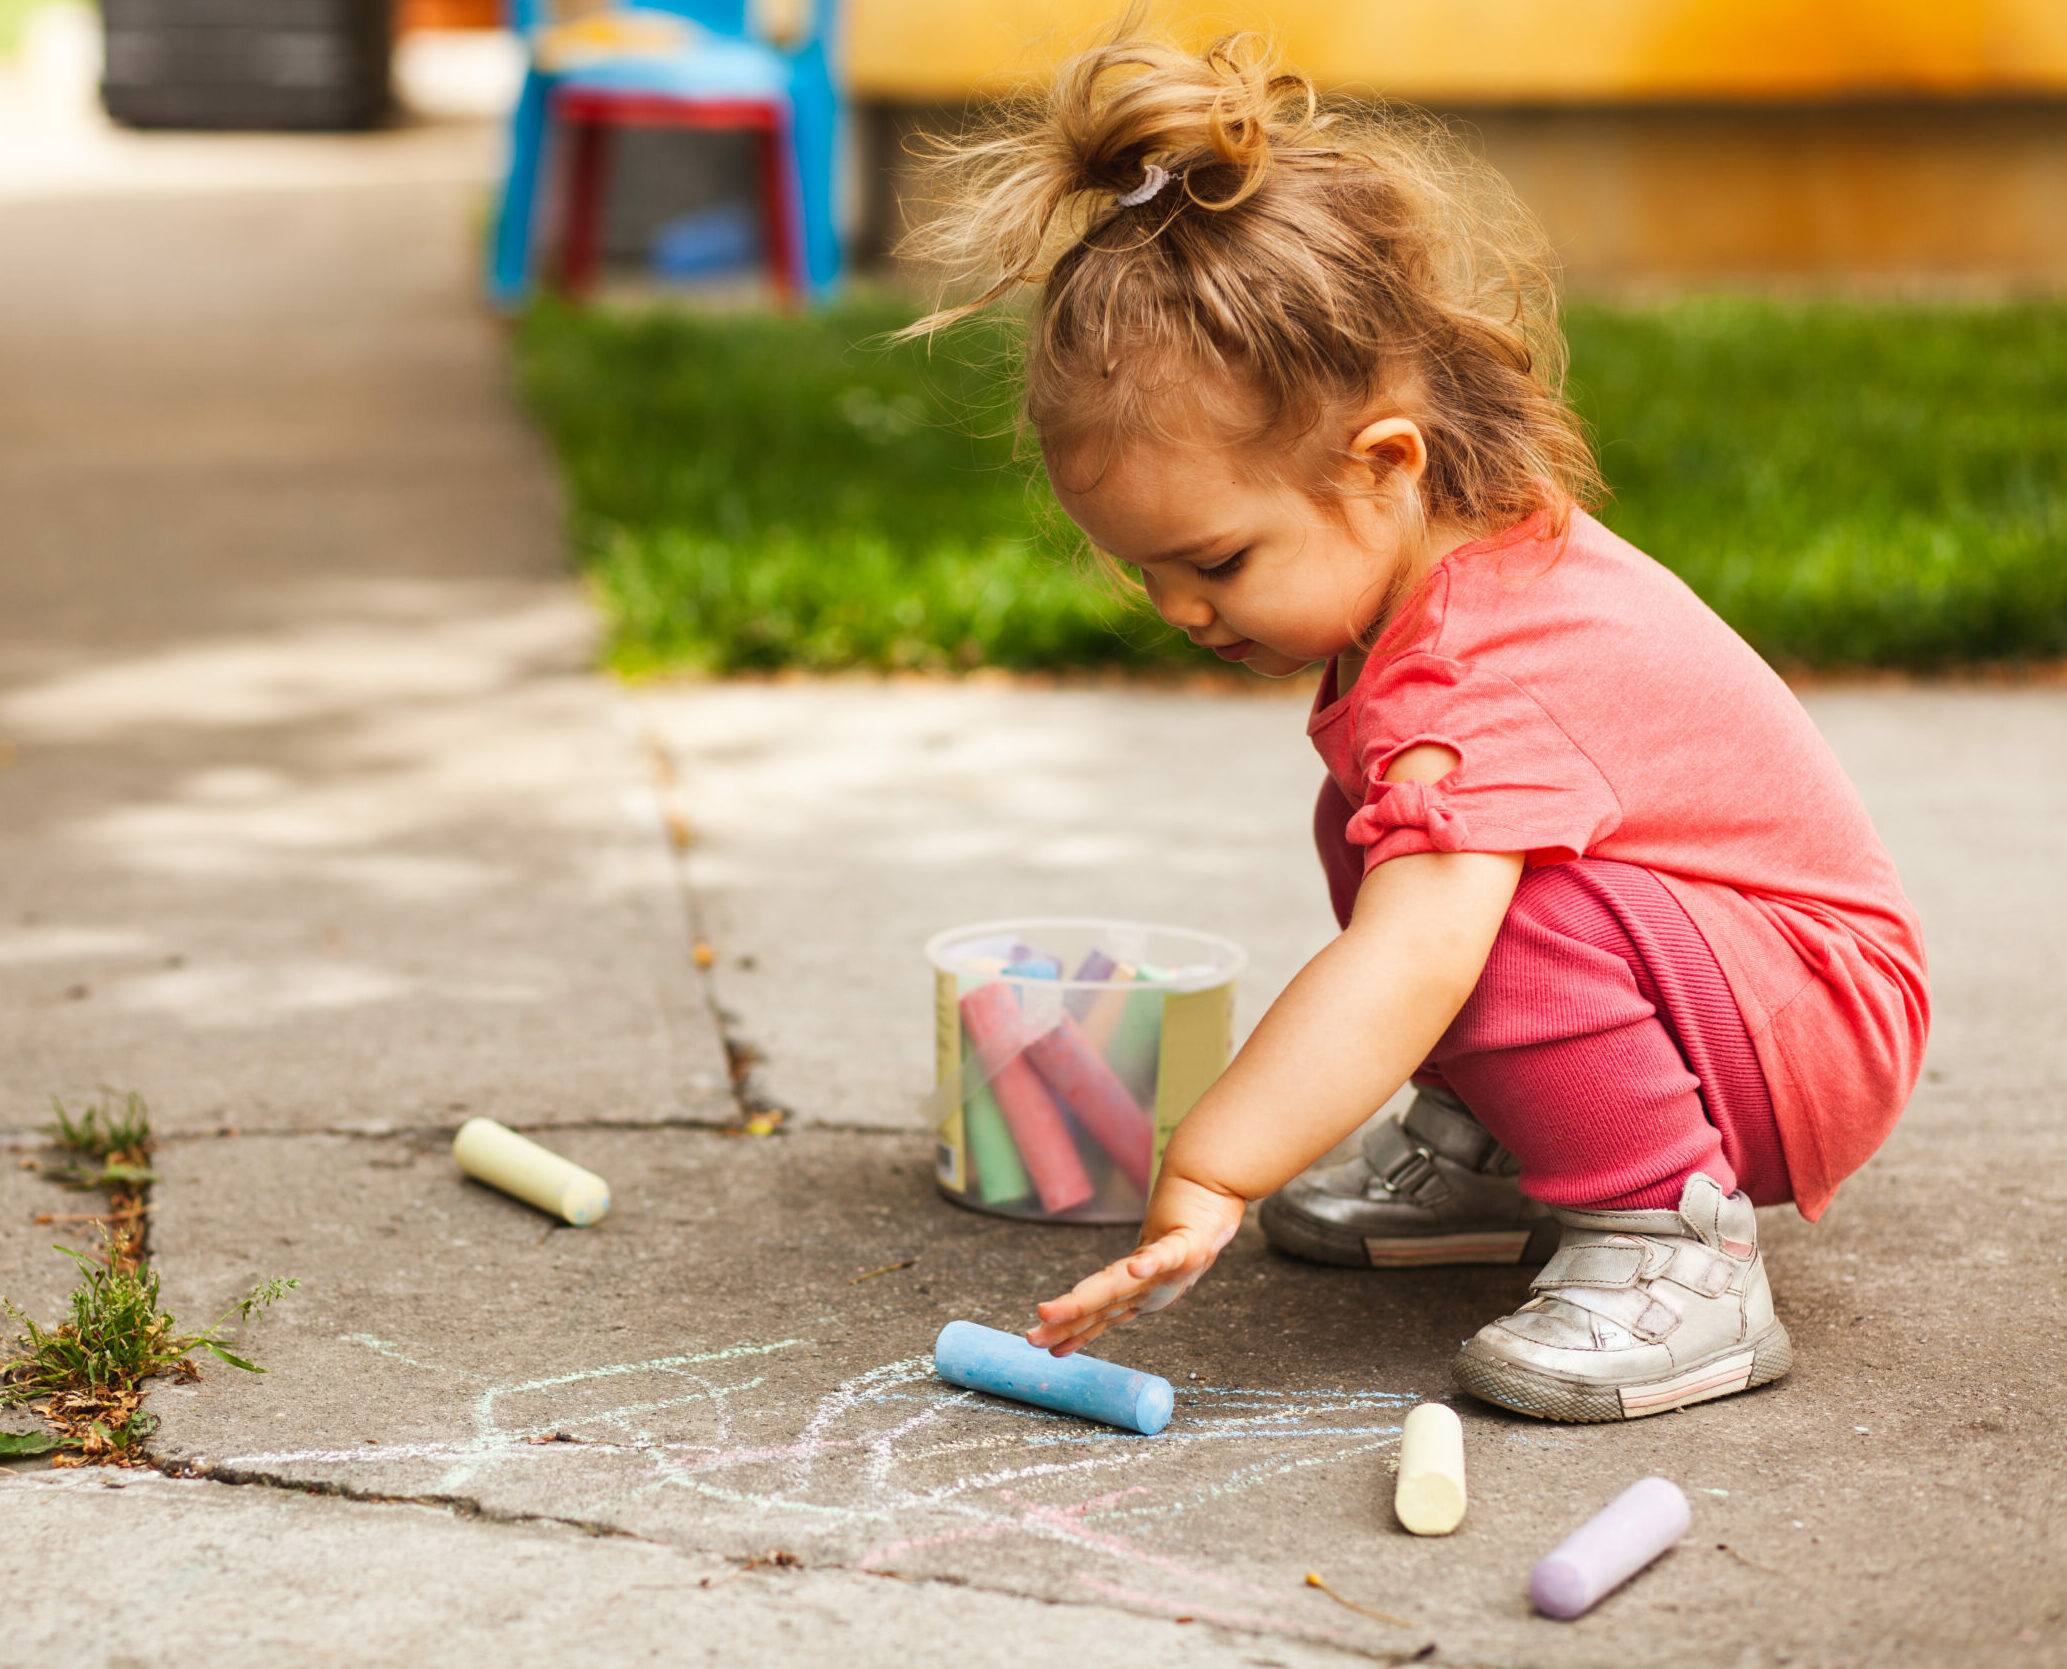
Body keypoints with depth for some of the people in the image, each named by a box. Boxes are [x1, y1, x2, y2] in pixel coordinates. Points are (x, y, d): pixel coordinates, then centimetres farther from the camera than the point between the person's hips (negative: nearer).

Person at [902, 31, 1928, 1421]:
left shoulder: (1476, 685, -33)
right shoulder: (1488, 550, -1)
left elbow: (1409, 965, -46)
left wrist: (1205, 1181, -48)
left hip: (1822, 1027, -10)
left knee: (1508, 913, -35)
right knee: (1370, 831, 12)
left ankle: (1670, 1244, -18)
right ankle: (1487, 1156, 16)